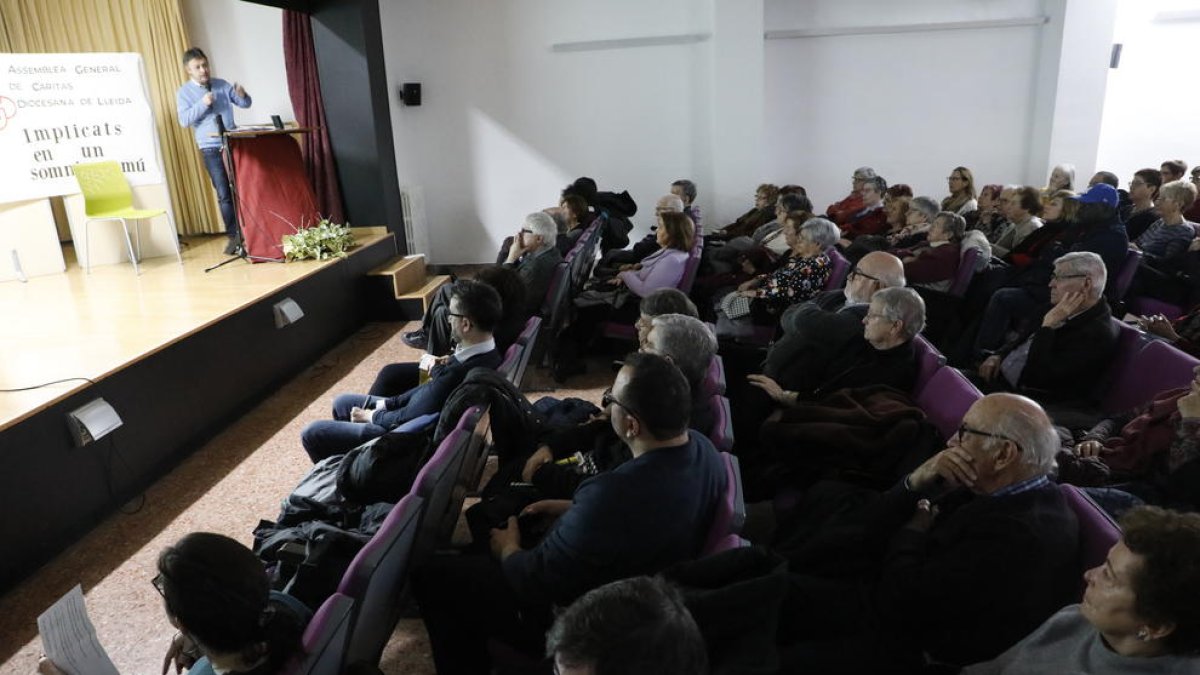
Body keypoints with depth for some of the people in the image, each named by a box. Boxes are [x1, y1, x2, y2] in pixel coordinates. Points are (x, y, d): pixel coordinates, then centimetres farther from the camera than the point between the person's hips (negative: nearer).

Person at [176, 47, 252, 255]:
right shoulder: (184, 92, 3)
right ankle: (234, 236, 3)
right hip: (211, 149, -2)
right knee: (224, 194, -3)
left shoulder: (221, 84, 10)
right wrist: (202, 103, -18)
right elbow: (184, 120, -7)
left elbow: (245, 104, 10)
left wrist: (241, 94, -13)